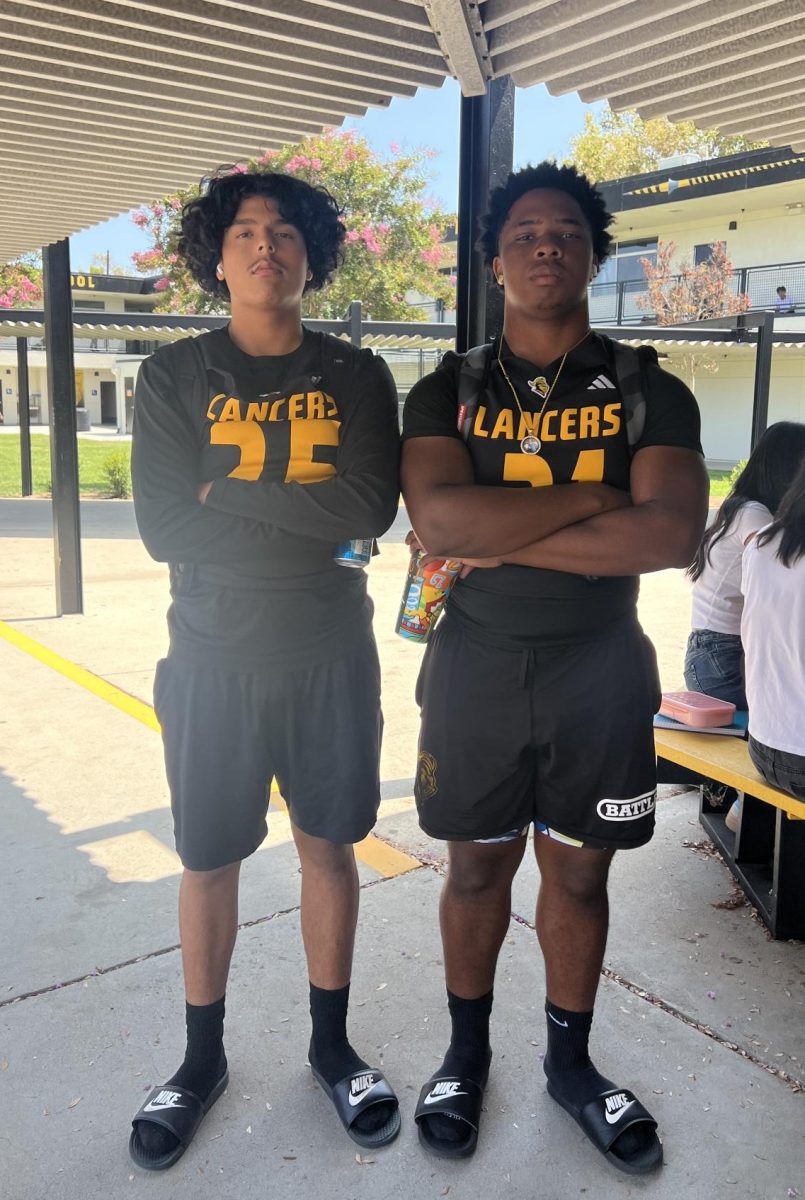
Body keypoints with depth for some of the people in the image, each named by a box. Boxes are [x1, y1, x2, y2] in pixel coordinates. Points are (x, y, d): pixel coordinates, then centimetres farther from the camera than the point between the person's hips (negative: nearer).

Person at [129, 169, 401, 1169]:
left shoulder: (356, 377, 2)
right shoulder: (174, 377, 0)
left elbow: (373, 508, -14)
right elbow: (165, 529, -11)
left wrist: (231, 490, -15)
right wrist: (314, 526, -12)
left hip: (332, 657, 1)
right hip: (214, 660, 0)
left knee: (328, 848, 12)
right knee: (209, 861, 11)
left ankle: (332, 1044, 33)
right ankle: (202, 1058, 32)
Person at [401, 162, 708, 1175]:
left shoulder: (650, 394, 0)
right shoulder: (447, 392, 0)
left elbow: (671, 534, -18)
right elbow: (439, 523, -19)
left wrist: (506, 539, -17)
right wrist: (590, 496, -17)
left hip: (600, 666, 0)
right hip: (476, 664, 0)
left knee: (579, 873, 12)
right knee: (477, 866, 13)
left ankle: (571, 1062, 35)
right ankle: (467, 1052, 36)